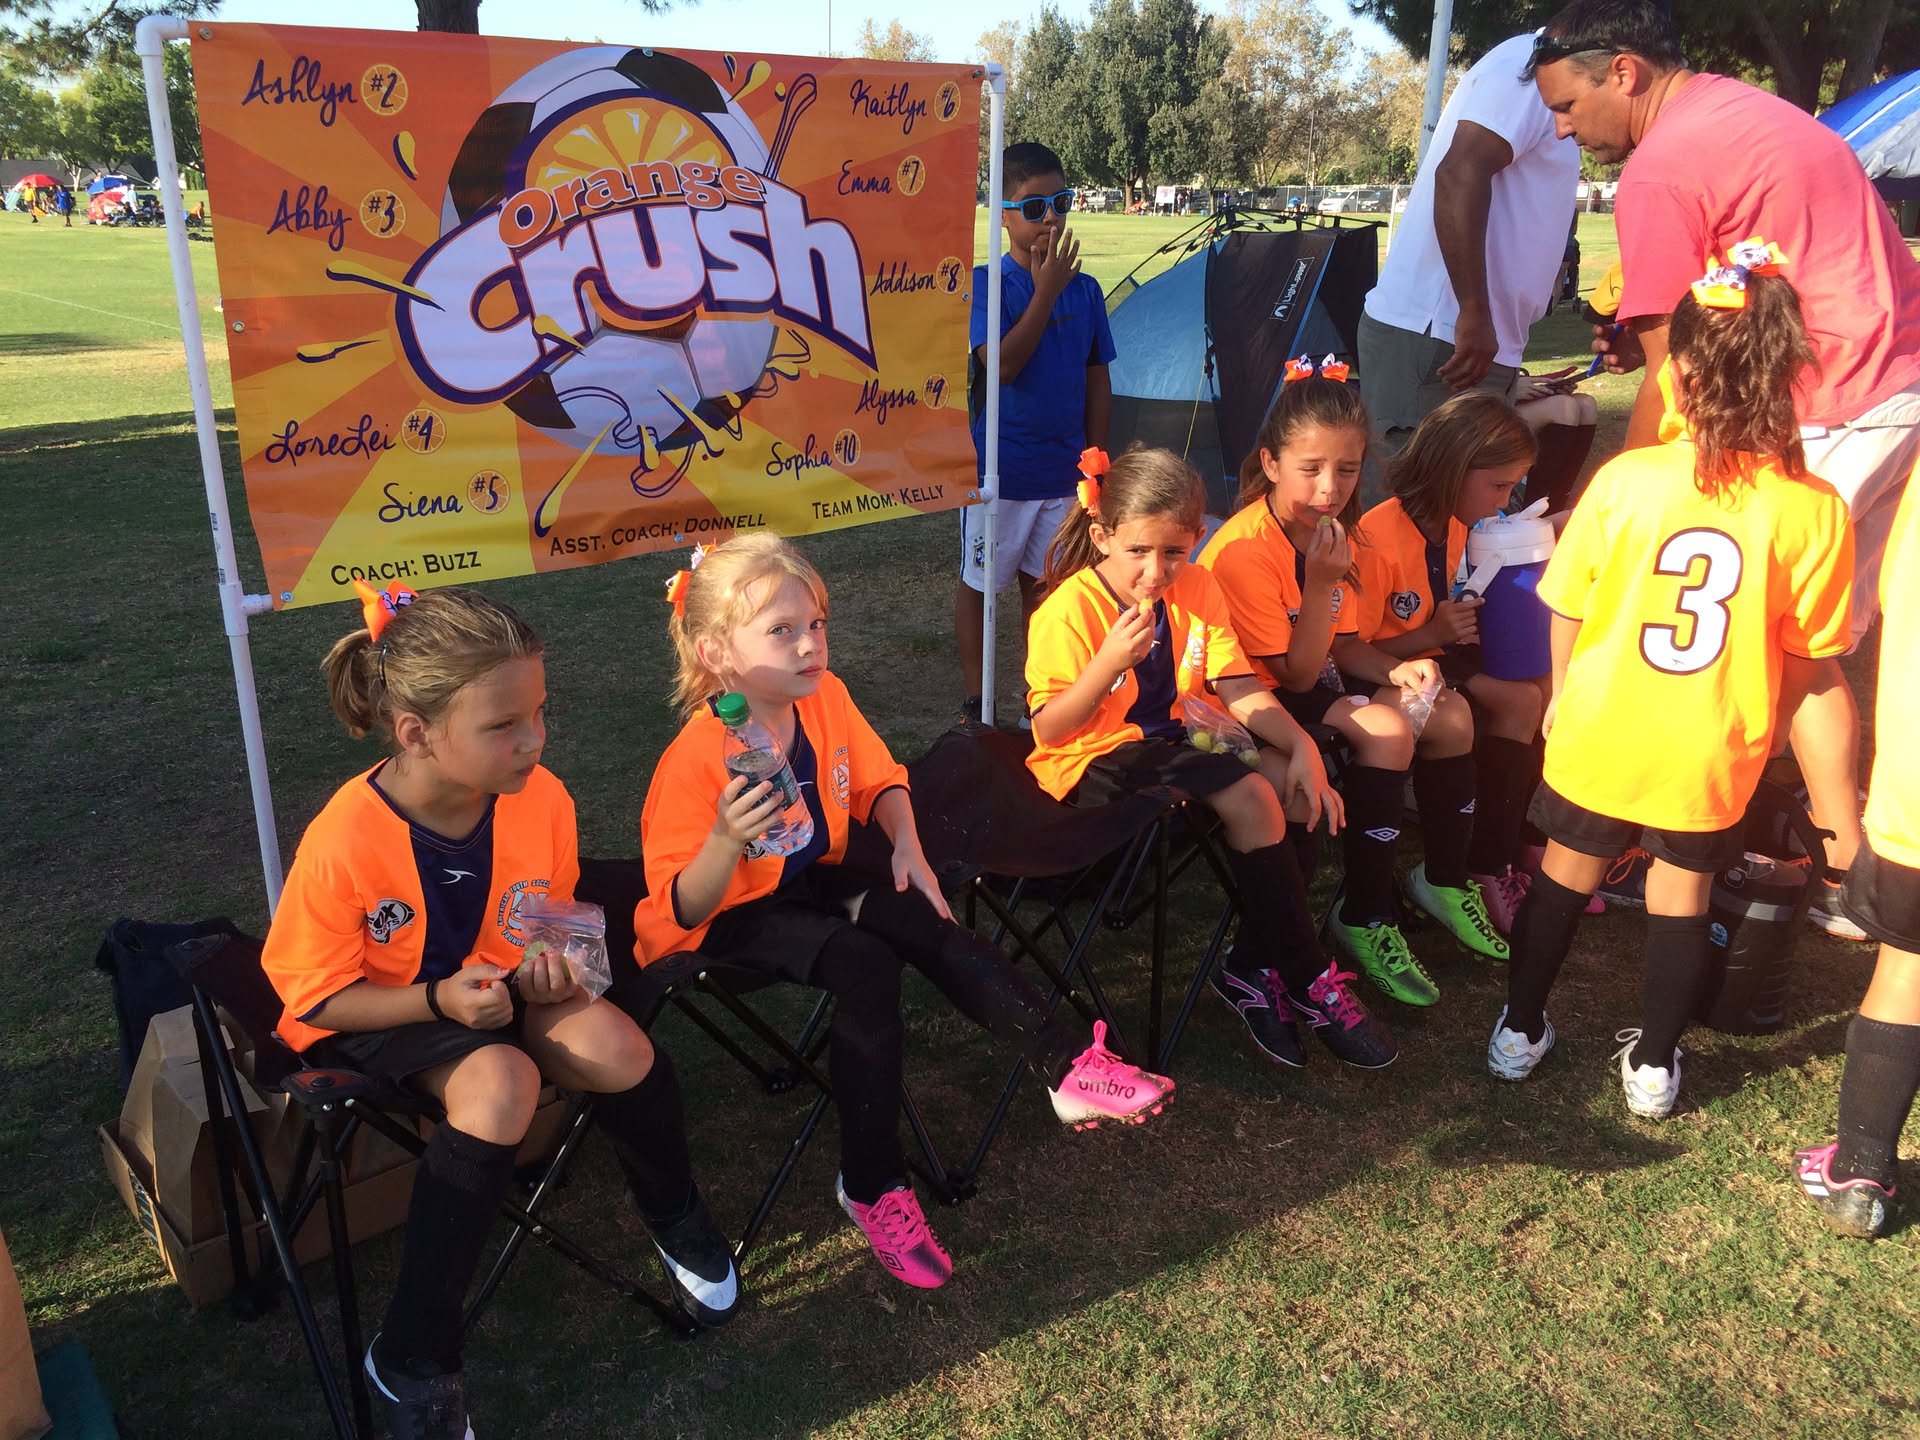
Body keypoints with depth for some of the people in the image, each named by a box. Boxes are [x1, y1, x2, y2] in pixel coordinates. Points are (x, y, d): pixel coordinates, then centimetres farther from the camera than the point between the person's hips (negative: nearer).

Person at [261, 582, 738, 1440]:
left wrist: (550, 964, -15)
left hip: (500, 992, 4)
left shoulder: (540, 799, -16)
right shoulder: (343, 846, -29)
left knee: (612, 1044, -24)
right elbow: (317, 999, -16)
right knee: (499, 1085, -34)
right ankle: (410, 1364, -15)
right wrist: (439, 999, -29)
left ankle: (678, 1225, 10)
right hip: (374, 1017, -4)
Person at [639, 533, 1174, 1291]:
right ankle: (871, 1186, -16)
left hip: (807, 877, 6)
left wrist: (907, 846, -8)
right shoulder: (694, 759, -28)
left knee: (923, 921, -16)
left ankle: (1067, 1067, -12)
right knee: (866, 967, -27)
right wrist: (726, 840, -46)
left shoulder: (824, 698, -9)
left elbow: (877, 780, 10)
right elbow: (684, 909, -27)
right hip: (723, 918, -6)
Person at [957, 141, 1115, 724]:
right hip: (999, 471, -4)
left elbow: (1098, 382, 10)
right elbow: (1002, 365, -23)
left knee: (1042, 584, 14)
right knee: (979, 583, 8)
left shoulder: (1085, 289, 4)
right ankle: (976, 703, 22)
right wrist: (1046, 292, -23)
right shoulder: (985, 284, -9)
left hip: (1064, 472, 4)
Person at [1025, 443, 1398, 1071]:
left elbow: (1242, 691, 1)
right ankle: (1308, 981, -11)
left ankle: (1255, 968, -4)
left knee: (1296, 786, -15)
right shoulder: (1068, 611, -18)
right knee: (1249, 796, -26)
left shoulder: (1196, 588, 1)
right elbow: (1050, 730, -21)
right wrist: (1110, 662, -34)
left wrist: (1302, 746, -14)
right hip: (1093, 762, -7)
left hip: (1176, 737, 7)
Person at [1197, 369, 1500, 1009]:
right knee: (1387, 732, -27)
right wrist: (1322, 581, -29)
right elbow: (1297, 675, -22)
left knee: (1450, 710, 2)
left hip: (1314, 687, 9)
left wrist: (1394, 669, -12)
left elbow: (1342, 645, 8)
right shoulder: (1247, 549, -24)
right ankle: (1363, 919, -15)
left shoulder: (1329, 529, 3)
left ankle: (1447, 881, 18)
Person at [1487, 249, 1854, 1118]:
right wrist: (1757, 720, 15)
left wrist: (1563, 694, 11)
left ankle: (1520, 1031, 32)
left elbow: (1566, 608, -6)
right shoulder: (1813, 510, -14)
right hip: (1714, 752, 0)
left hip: (1601, 730, 0)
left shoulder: (1625, 479, -16)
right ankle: (1654, 1063, 32)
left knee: (1568, 871, 19)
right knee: (1682, 888, 19)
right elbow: (1805, 656, -4)